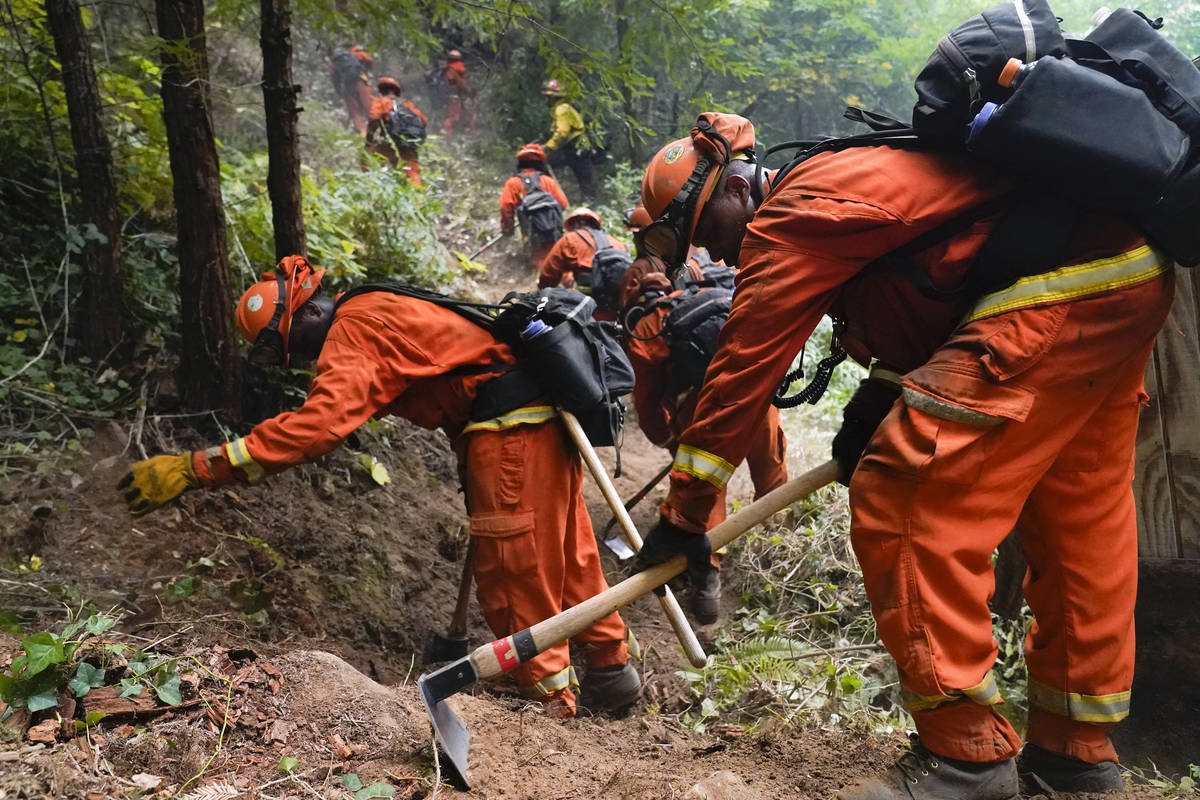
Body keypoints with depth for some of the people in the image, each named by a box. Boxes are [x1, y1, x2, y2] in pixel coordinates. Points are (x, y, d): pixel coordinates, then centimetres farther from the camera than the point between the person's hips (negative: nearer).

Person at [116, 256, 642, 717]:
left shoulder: (355, 329, -14)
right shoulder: (375, 313, 18)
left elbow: (318, 424, -27)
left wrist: (194, 469, -27)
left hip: (512, 435, -10)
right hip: (547, 421, 10)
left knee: (514, 573, 3)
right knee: (568, 555, 20)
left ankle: (551, 696, 17)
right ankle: (613, 668, 34)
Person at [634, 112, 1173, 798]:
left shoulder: (788, 219, -7)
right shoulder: (839, 185, 23)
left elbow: (743, 368, -9)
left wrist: (686, 511, -3)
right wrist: (874, 405, 19)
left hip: (1055, 296, -11)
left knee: (902, 499, -10)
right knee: (1075, 515, 17)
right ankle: (1077, 743, 32)